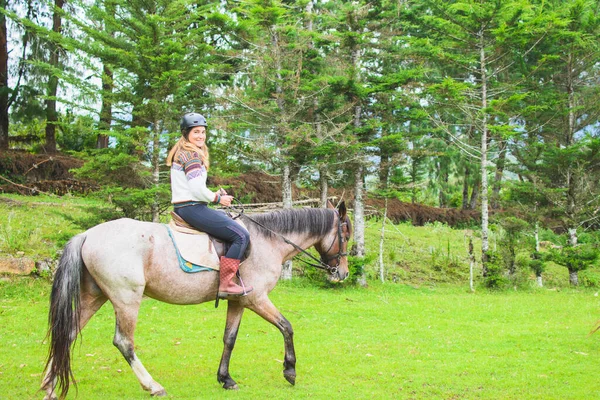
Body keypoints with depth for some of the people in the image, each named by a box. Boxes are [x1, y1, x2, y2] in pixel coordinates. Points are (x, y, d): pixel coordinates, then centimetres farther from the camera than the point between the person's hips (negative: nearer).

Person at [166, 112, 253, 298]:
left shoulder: (181, 153, 20)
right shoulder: (192, 155, -12)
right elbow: (196, 188, -21)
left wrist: (215, 195, 13)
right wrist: (217, 198, -5)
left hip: (182, 207, 11)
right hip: (192, 208, -11)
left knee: (231, 220, 25)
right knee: (241, 235, -14)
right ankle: (226, 284, -17)